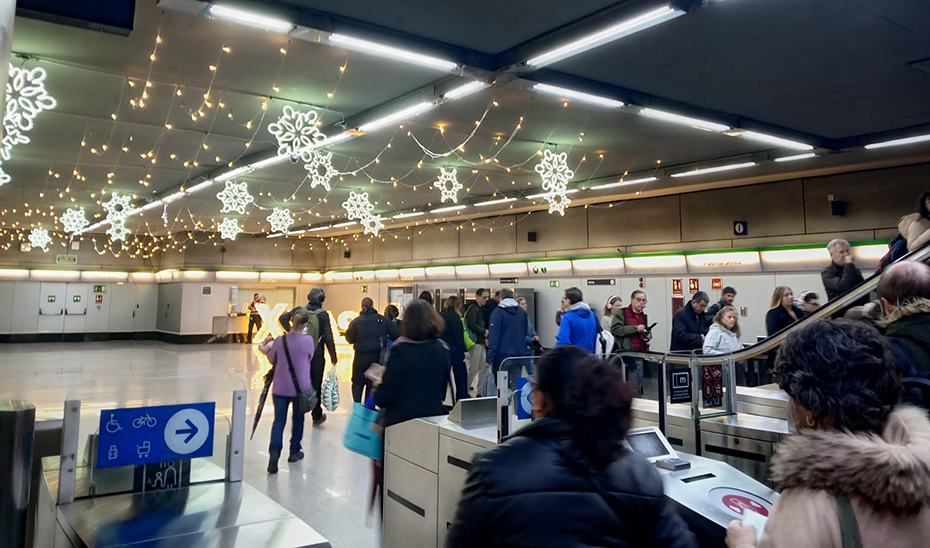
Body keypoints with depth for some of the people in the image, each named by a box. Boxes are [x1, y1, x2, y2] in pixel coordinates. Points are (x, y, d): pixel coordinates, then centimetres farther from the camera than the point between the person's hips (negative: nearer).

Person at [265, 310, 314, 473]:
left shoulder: (280, 340, -7)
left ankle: (274, 453, -13)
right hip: (300, 387, -1)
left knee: (279, 420, 5)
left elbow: (271, 360, 7)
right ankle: (294, 452, 29)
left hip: (281, 387, 1)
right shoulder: (308, 340, -12)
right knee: (298, 419, 18)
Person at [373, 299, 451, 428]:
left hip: (400, 419, -4)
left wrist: (377, 392, 8)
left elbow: (386, 393, -12)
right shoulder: (442, 349, -1)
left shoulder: (400, 349, -14)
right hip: (434, 417, 4)